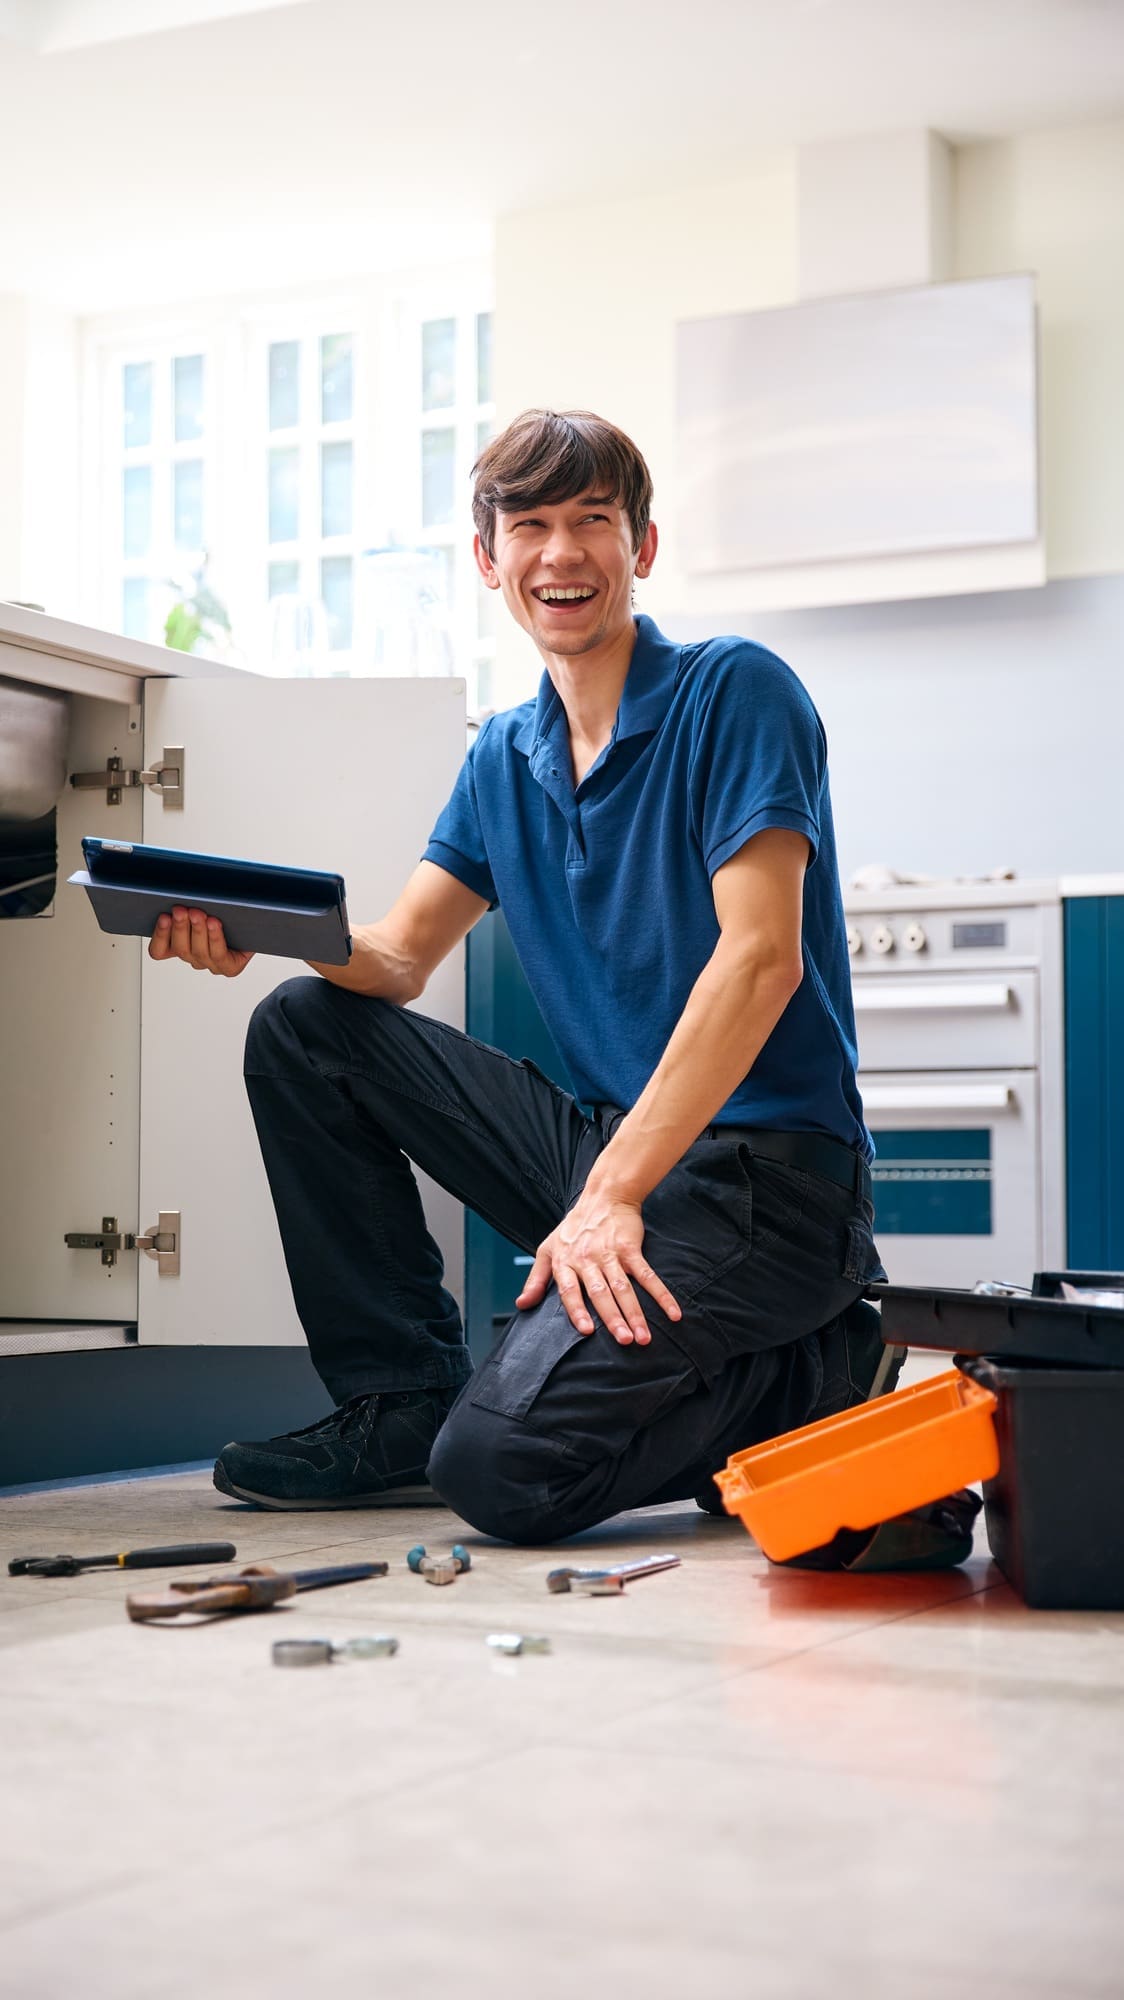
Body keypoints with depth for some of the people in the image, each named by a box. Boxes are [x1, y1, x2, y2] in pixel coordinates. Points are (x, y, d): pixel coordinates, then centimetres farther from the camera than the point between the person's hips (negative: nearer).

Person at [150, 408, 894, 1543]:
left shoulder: (735, 693, -8)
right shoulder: (504, 755, 14)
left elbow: (759, 959, -19)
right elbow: (397, 960, 9)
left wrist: (613, 1192, -27)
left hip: (763, 1167, -7)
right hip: (606, 1142, 7)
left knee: (503, 1467, -24)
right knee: (304, 1030, 1)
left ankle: (817, 1376, 0)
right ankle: (402, 1404, 5)